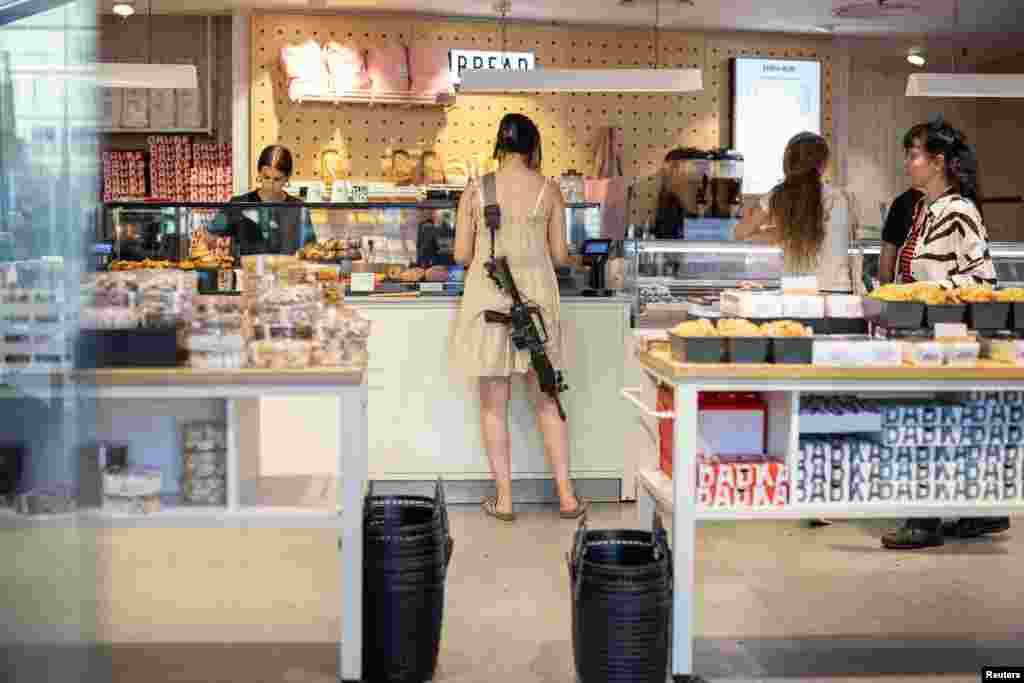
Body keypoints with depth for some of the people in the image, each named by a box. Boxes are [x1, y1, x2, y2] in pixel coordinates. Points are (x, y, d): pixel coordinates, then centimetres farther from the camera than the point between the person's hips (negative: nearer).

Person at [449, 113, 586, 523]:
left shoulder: (475, 191, -1)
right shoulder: (549, 191, 0)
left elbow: (461, 255, 1)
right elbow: (560, 255, 4)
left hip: (488, 299, -1)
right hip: (536, 297, 1)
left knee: (494, 405, 9)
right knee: (546, 401, 13)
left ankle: (503, 499, 14)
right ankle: (566, 496, 14)